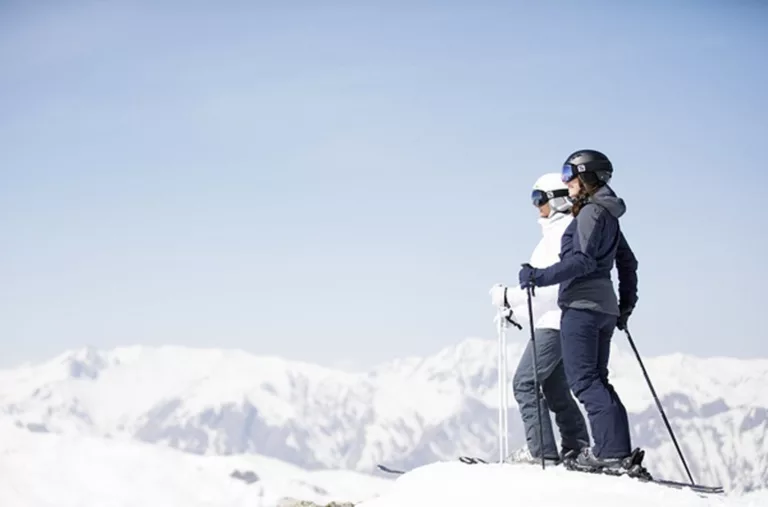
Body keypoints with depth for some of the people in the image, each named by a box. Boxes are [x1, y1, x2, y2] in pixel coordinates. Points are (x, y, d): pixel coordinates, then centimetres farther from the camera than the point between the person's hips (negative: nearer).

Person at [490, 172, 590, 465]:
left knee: (525, 382, -12)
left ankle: (541, 450, -14)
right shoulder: (558, 230, 20)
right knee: (555, 389, 14)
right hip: (555, 321, 11)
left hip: (556, 323, -11)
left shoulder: (562, 230, -12)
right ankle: (577, 449, 17)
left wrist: (511, 296, -19)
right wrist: (515, 310, 22)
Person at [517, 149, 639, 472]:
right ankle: (615, 450, 4)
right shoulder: (607, 216, 20)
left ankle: (613, 451, -18)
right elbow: (628, 263, 25)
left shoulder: (591, 212, -9)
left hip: (582, 304, -10)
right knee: (596, 379, 10)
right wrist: (626, 306, 31)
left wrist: (540, 276, -20)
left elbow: (583, 260, -21)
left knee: (583, 379, -10)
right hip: (604, 307, 10)